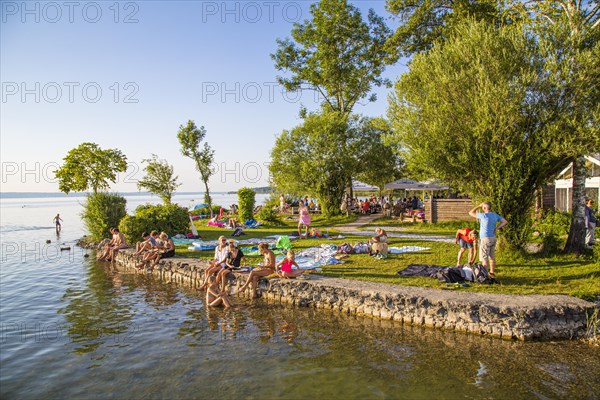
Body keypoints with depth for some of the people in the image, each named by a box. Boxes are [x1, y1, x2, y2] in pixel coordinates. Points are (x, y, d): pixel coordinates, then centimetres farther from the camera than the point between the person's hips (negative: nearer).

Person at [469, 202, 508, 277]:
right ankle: (492, 273, 26)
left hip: (485, 239, -8)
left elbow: (471, 213, -9)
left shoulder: (484, 215, -17)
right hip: (493, 238, 8)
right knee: (492, 257, 16)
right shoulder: (495, 215, 5)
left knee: (484, 258, -3)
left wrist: (479, 206, -2)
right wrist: (497, 228, 4)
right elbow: (505, 222, 9)